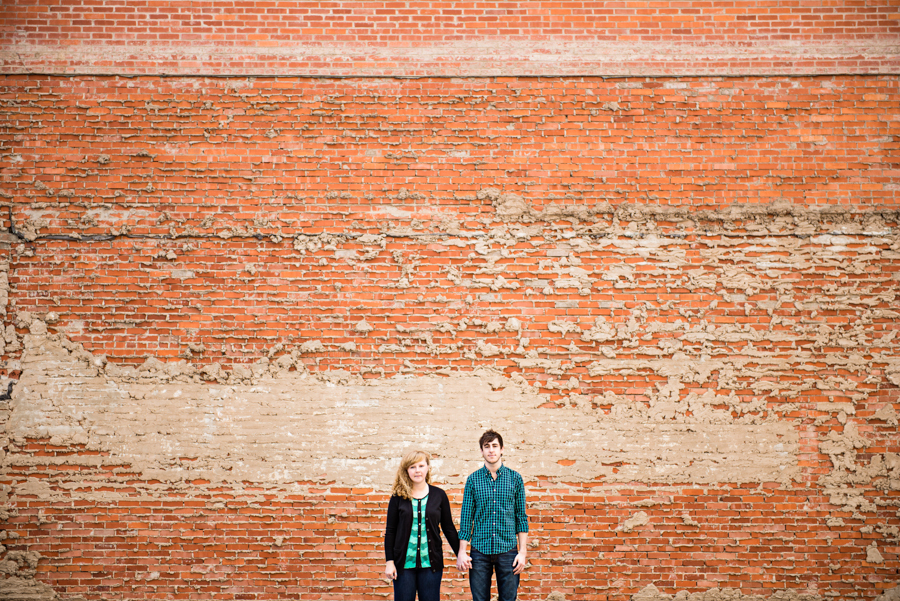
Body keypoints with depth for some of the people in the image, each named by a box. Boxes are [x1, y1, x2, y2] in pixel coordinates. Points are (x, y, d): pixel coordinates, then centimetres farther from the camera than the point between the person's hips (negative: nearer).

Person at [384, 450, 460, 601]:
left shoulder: (439, 495, 5)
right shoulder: (399, 497, 2)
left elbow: (449, 529, 10)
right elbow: (390, 531, 4)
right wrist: (389, 562, -2)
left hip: (431, 562, 1)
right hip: (404, 563, -1)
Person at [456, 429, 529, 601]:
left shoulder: (515, 478, 4)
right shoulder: (473, 479, 4)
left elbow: (521, 517, 5)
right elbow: (466, 517, 4)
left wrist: (522, 551, -1)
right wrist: (461, 552, -1)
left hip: (508, 550, 0)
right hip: (480, 550, 0)